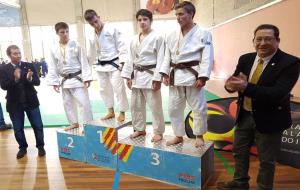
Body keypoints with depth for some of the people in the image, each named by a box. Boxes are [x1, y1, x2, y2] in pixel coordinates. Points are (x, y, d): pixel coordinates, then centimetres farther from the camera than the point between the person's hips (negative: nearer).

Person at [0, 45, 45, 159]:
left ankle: (40, 146, 25)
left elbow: (37, 82, -6)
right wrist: (15, 79, -28)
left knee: (38, 126, 7)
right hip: (14, 104, 0)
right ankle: (22, 147, 31)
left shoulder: (29, 66, -1)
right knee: (18, 128, 11)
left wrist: (30, 78, -27)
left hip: (31, 101, 1)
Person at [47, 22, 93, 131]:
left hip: (77, 78, -4)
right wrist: (54, 82, 2)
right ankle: (74, 123, 32)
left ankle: (88, 124, 9)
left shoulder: (76, 45, -7)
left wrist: (86, 78, -12)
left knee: (84, 102, -6)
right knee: (67, 103, 14)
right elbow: (52, 67, 5)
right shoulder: (54, 49, 1)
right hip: (64, 80, 4)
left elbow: (84, 62, -7)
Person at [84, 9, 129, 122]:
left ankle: (122, 112, 10)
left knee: (118, 88, -5)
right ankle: (111, 112, 26)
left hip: (114, 64, -6)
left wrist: (122, 61, -17)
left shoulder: (111, 29, -9)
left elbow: (121, 46, -11)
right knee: (104, 89, 11)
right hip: (101, 65, 6)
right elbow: (92, 53, 17)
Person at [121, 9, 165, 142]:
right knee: (136, 105, 13)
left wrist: (157, 78, -16)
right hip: (137, 75, 7)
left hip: (150, 75, -6)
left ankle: (158, 132, 15)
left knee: (155, 106, -1)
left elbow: (160, 60, -10)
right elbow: (131, 59, 13)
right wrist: (128, 76, 7)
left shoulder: (157, 37, -6)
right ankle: (139, 129, 30)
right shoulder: (134, 40, 12)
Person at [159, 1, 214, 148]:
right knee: (174, 108, 10)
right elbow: (167, 56, 12)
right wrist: (165, 74, 3)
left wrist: (202, 77, -15)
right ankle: (178, 136, 29)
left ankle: (199, 136, 28)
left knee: (199, 109, 4)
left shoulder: (203, 34, -4)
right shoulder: (172, 35, 10)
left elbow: (207, 57, -8)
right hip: (175, 76, 5)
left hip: (193, 75, -4)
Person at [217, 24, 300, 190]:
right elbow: (234, 81, -1)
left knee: (266, 160, 13)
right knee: (239, 151, 20)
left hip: (269, 119, -5)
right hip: (244, 115, 5)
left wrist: (245, 87, -38)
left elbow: (277, 94, -28)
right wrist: (230, 84, -27)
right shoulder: (245, 59, 0)